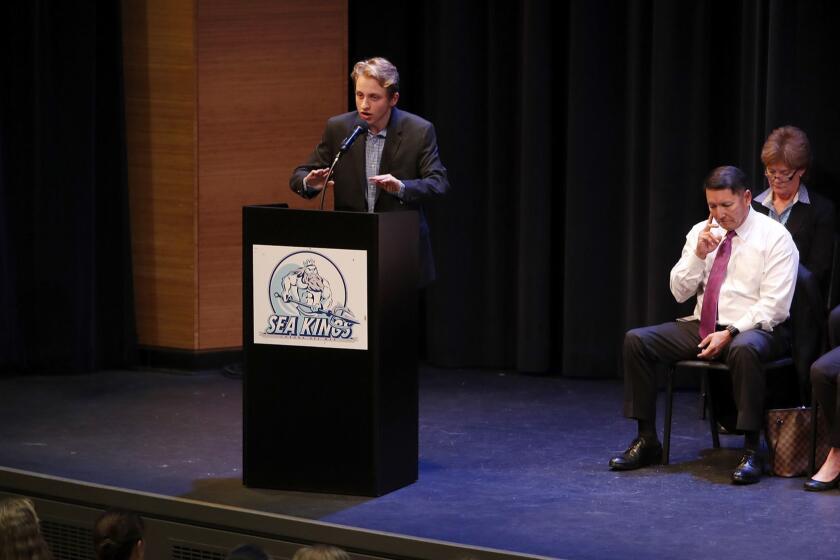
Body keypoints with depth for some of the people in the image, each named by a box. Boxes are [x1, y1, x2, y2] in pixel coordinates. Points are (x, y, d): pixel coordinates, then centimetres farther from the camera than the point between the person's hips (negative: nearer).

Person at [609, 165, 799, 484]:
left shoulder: (775, 237, -6)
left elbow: (774, 305, -13)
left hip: (752, 329, -6)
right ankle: (646, 440, -7)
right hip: (701, 326, 6)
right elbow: (679, 292, 7)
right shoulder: (701, 233, 10)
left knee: (743, 350, -41)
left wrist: (731, 333, -22)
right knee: (636, 340, -13)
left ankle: (751, 451, -34)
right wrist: (699, 254, -8)